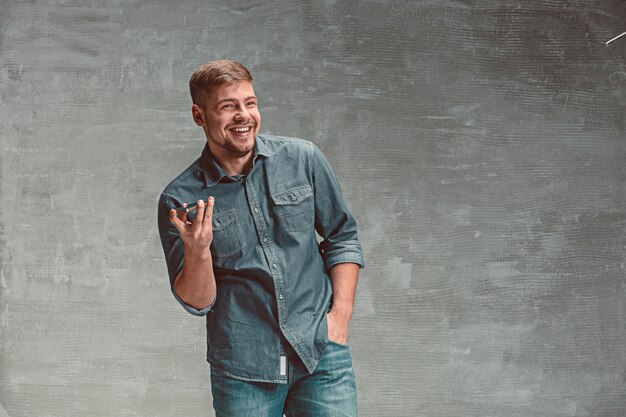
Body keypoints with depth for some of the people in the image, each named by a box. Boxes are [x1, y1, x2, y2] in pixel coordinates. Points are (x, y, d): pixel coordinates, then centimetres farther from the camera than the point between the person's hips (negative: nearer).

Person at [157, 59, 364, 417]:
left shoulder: (303, 159, 1)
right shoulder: (180, 200, -4)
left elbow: (343, 237, 10)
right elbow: (197, 303, -2)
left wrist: (341, 313, 0)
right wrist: (197, 252, -21)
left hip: (321, 353, 1)